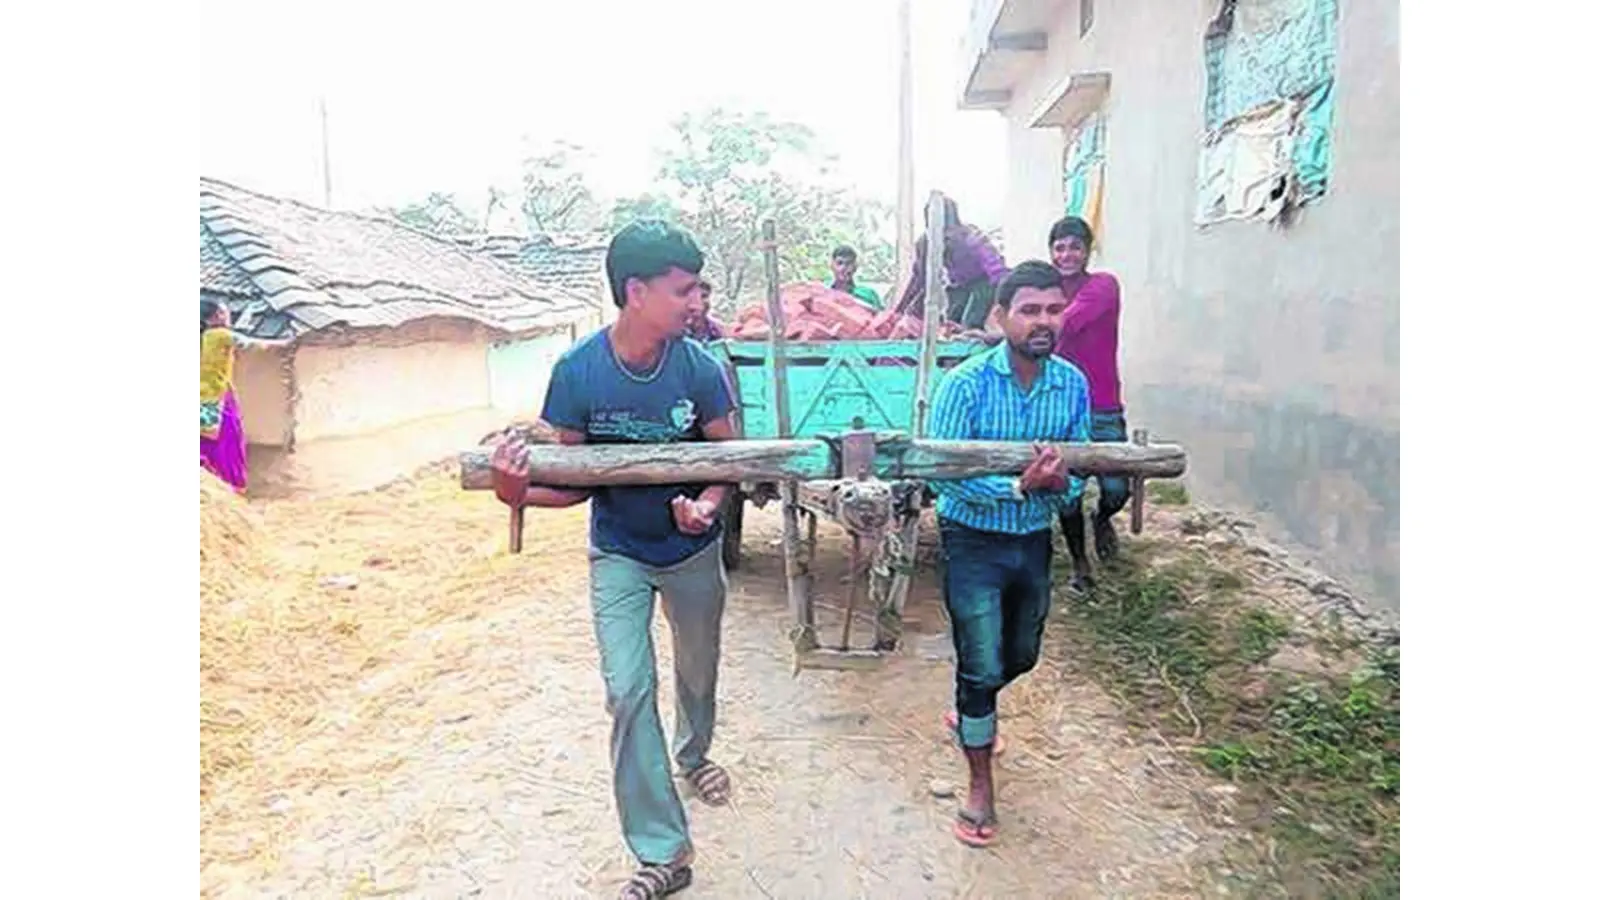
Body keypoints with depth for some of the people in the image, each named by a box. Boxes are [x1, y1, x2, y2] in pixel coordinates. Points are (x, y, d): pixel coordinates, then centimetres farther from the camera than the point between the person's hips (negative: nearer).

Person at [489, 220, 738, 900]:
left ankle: (693, 754, 54)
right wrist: (520, 492, -34)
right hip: (619, 554, -1)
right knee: (629, 692, -7)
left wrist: (707, 503, -30)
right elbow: (574, 479, -13)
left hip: (693, 550, 1)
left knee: (698, 672, 20)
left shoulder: (698, 366, -19)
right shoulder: (578, 372, -20)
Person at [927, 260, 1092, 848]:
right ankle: (980, 784, 22)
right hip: (973, 541, -5)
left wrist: (1062, 483, -22)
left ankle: (968, 715, 53)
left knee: (1020, 656, 22)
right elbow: (942, 472, -21)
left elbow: (1078, 466, 2)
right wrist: (1019, 486, -33)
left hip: (1035, 540, 5)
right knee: (981, 665, 1)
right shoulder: (965, 384, -19)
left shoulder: (1073, 384, -5)